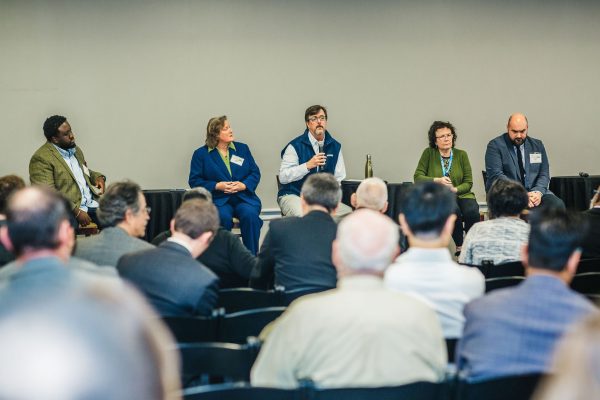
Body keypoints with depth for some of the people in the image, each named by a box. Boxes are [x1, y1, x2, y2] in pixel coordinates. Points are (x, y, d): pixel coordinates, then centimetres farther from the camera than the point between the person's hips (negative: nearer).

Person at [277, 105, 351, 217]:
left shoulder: (335, 146, 11)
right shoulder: (295, 146, -3)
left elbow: (339, 178, 14)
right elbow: (282, 177, -10)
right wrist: (307, 166, -20)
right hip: (294, 195, -4)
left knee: (349, 212, -22)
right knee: (303, 215, -38)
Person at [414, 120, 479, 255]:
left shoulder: (461, 154, 8)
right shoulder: (428, 153, 4)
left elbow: (468, 183, 5)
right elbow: (417, 177, -1)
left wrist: (455, 189, -15)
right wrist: (437, 180, -16)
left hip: (461, 194, 2)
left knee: (472, 211, -30)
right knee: (453, 210, -35)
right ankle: (459, 246, -20)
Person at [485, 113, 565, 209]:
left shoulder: (537, 145, 14)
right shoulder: (495, 145, -1)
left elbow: (544, 174, 10)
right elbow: (496, 176, -11)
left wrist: (538, 192, -13)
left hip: (534, 192, 4)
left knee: (558, 205, -24)